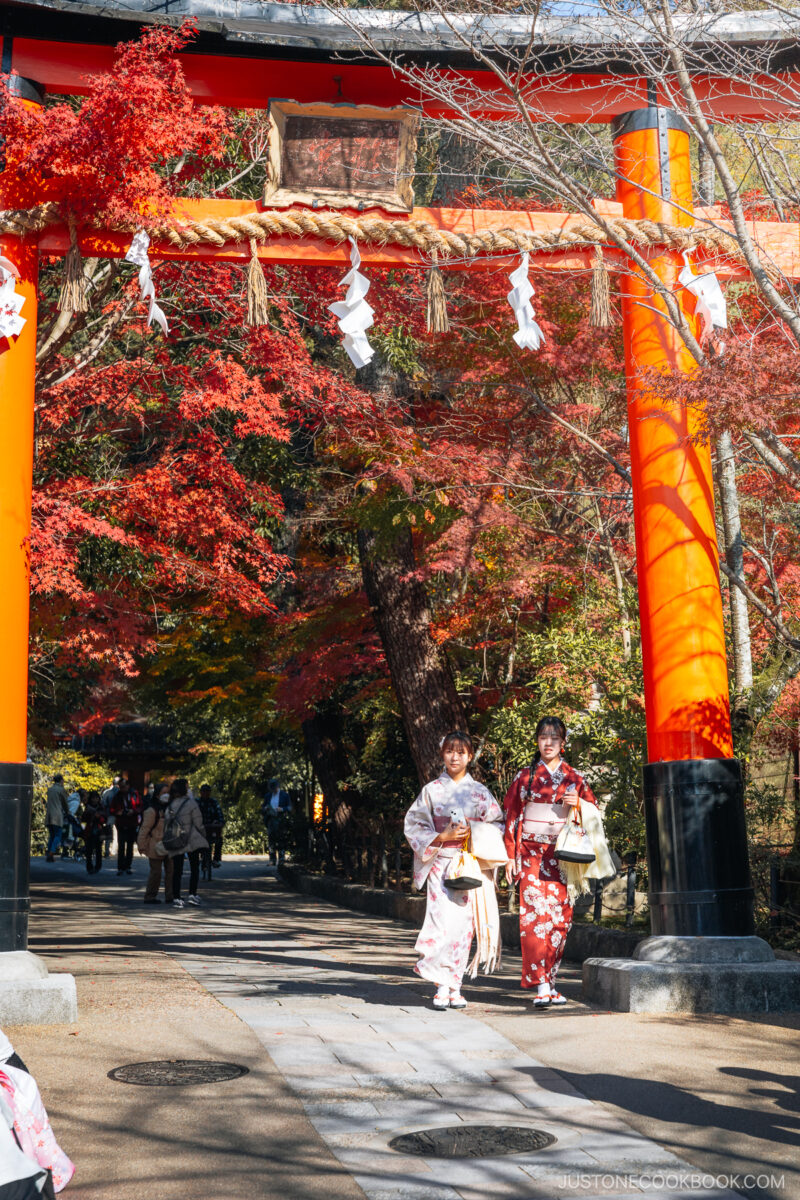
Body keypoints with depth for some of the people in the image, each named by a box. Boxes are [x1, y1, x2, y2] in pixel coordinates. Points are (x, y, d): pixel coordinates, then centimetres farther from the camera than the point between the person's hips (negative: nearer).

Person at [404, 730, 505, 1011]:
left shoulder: (481, 792, 8)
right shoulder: (431, 790, 5)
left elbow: (498, 826, 10)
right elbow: (414, 827, 3)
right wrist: (442, 837, -11)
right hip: (441, 866, -1)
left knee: (464, 923, -1)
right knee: (443, 922, -13)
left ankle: (455, 986, 9)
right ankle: (442, 986, -5)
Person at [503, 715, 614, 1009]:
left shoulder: (575, 778, 10)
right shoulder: (525, 777, 7)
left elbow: (593, 813, 13)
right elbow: (512, 817, 6)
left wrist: (579, 805, -9)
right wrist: (510, 855, 0)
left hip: (564, 856, 2)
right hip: (533, 855, -2)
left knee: (560, 916, 1)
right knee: (535, 914, -12)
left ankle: (549, 979, 14)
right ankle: (541, 986, -14)